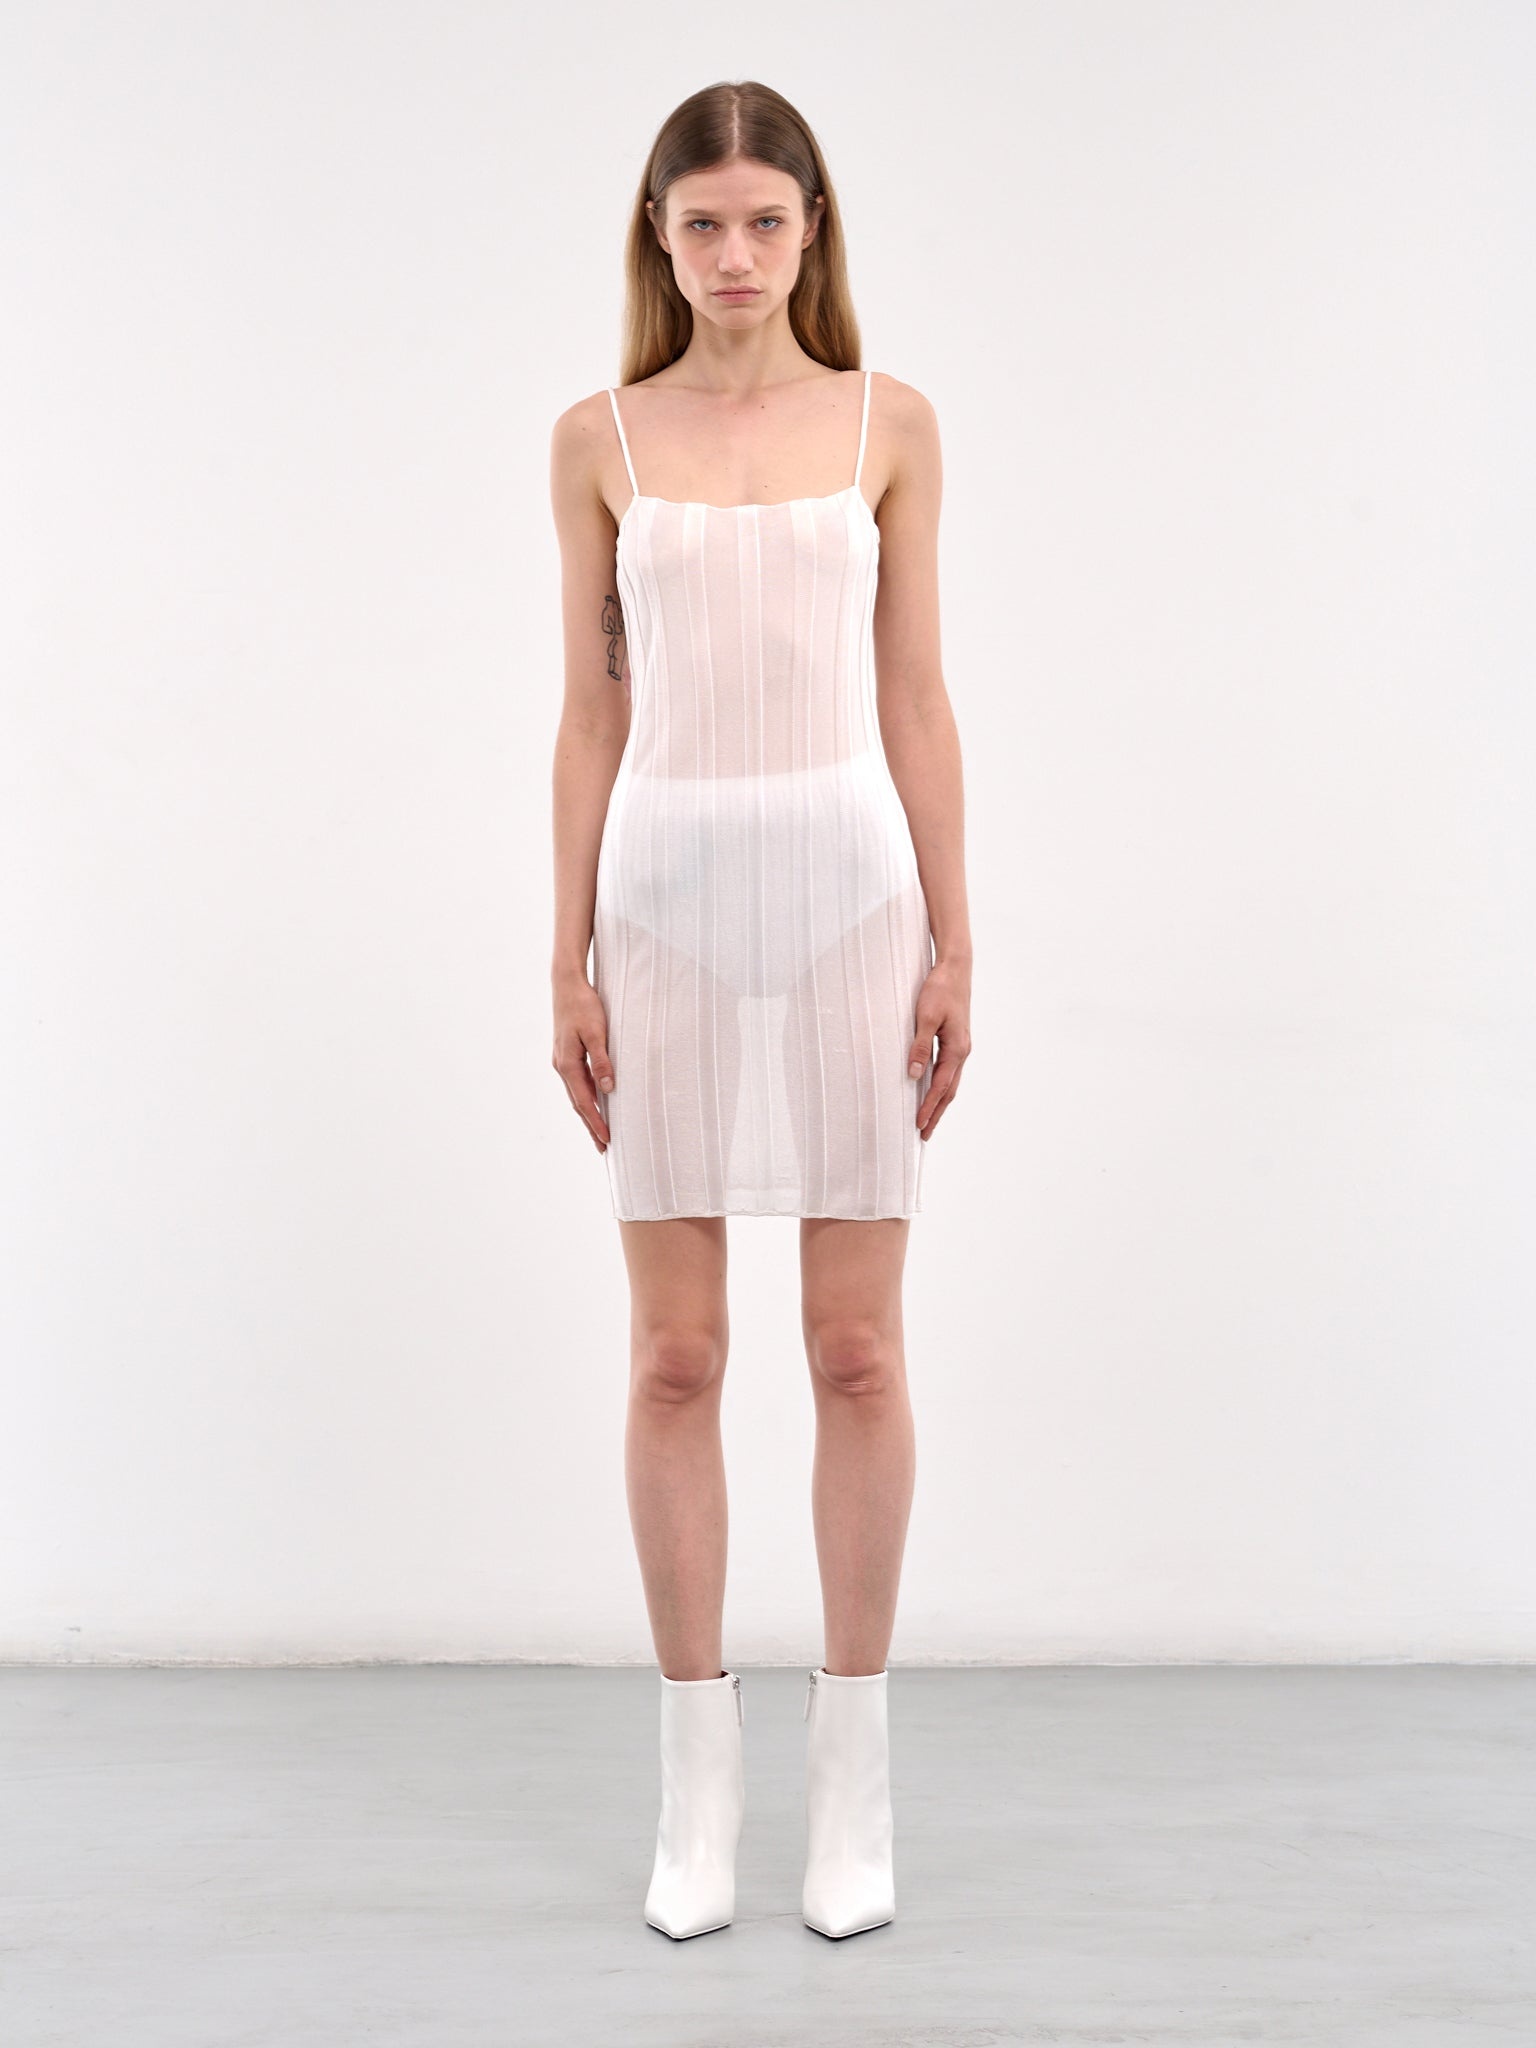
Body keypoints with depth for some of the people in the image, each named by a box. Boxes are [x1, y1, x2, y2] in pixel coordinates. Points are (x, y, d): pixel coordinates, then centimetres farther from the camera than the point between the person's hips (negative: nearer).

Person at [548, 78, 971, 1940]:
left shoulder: (889, 426, 7)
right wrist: (571, 962, 3)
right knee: (675, 1353, 3)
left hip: (851, 892, 0)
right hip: (672, 898, 1)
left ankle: (852, 1763, 17)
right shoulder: (599, 442, 8)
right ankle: (698, 1771, 16)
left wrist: (953, 942, 2)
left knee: (857, 1348, 3)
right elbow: (592, 713, 7)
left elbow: (914, 699, 6)